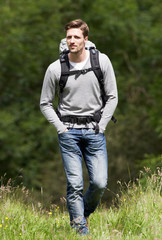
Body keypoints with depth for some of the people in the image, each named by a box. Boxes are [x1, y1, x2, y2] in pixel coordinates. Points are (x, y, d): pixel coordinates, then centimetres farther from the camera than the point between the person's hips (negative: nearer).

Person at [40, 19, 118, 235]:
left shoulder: (102, 61, -3)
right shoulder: (55, 68, -4)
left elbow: (112, 97, 5)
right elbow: (45, 103, 7)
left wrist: (101, 126, -2)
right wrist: (61, 128, -3)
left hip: (94, 131, 1)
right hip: (68, 131, -1)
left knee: (99, 183, -4)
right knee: (75, 185, -6)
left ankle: (85, 213, 24)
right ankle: (80, 229, 3)